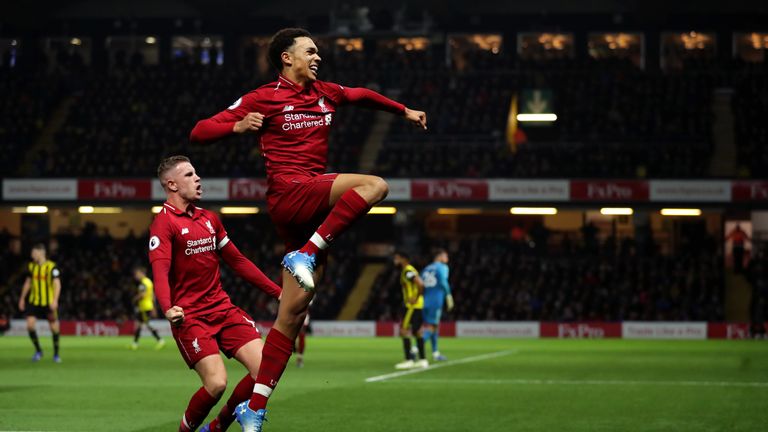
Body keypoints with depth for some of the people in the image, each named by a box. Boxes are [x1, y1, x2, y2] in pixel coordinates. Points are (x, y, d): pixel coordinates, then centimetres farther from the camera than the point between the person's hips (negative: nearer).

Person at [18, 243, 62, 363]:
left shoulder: (51, 267, -11)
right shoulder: (32, 266, 7)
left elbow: (57, 284, -16)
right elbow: (28, 282, 19)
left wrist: (55, 300, -27)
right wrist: (22, 298, 19)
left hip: (48, 302, -4)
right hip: (34, 301, 4)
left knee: (54, 327, 2)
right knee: (30, 324, -11)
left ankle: (56, 354, 18)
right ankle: (38, 351, 7)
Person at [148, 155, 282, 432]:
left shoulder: (209, 219, 16)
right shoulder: (164, 223, -8)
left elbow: (238, 261, 22)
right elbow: (160, 272, -20)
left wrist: (278, 293, 17)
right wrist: (167, 309, -39)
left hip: (223, 309, 7)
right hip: (190, 316, -7)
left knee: (265, 368, -8)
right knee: (216, 383, -20)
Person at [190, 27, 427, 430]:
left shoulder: (325, 93, 18)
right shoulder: (262, 99, -1)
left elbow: (362, 95, 40)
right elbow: (199, 132, -2)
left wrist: (404, 111, 44)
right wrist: (238, 126, -20)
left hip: (313, 211, 6)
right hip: (288, 195, -6)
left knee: (292, 313, 1)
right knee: (374, 184, -25)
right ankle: (305, 256, -24)